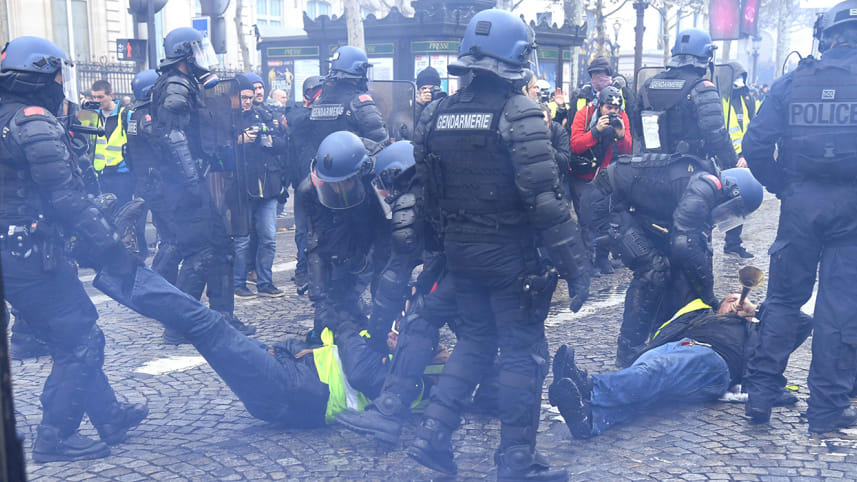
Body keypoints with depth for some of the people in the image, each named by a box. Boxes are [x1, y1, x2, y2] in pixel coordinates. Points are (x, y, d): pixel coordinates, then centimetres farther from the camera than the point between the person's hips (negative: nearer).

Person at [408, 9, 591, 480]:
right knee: (522, 351, 6)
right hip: (511, 255, -6)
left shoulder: (436, 114, 4)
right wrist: (575, 264, -17)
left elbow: (427, 193, 11)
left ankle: (432, 432, 16)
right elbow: (545, 199, -21)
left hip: (459, 250, 6)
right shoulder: (519, 114, -16)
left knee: (473, 339, 21)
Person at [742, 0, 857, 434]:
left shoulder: (793, 82, 3)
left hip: (800, 202, 2)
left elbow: (755, 144, -3)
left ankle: (760, 394, 14)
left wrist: (781, 187, 9)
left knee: (783, 299, 13)